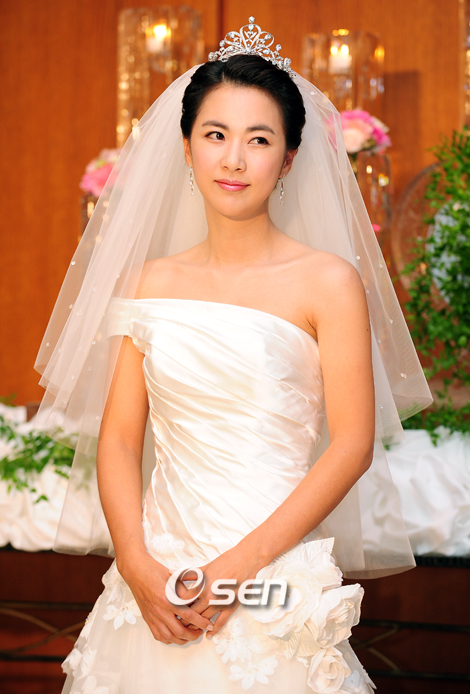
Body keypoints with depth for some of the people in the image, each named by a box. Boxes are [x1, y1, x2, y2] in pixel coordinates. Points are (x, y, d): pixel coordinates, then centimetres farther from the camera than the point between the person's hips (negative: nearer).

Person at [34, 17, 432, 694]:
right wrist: (138, 567, -9)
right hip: (155, 581, 3)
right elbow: (118, 437, 5)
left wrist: (241, 566, -14)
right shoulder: (153, 281, 7)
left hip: (275, 583, -3)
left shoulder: (328, 281, -4)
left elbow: (353, 444, -8)